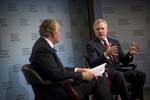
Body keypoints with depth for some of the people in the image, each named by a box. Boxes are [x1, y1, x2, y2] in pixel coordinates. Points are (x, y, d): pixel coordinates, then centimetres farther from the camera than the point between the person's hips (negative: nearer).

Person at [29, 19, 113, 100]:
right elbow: (57, 74, -25)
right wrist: (81, 75, -15)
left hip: (60, 84, 9)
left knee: (100, 78, 6)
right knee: (97, 81, -9)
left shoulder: (43, 45, 10)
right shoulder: (42, 49, -19)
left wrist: (77, 70, 4)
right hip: (57, 92, -9)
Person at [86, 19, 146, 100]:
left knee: (140, 74, -18)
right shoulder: (91, 45, 2)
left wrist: (130, 53, -5)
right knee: (119, 75, -37)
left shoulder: (115, 42, 18)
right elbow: (93, 64, -13)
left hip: (118, 71, 6)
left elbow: (124, 62, 16)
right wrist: (106, 54, -29)